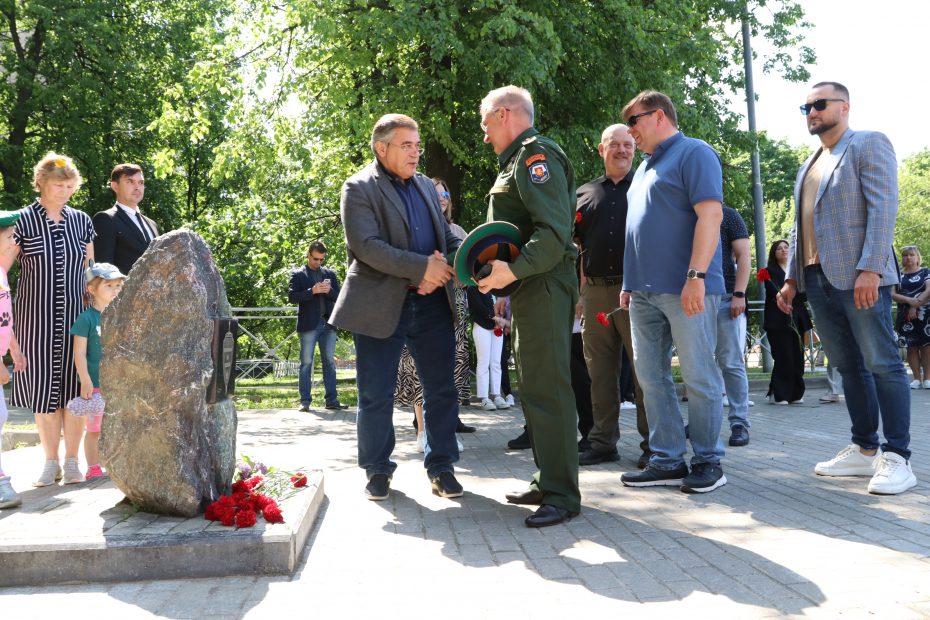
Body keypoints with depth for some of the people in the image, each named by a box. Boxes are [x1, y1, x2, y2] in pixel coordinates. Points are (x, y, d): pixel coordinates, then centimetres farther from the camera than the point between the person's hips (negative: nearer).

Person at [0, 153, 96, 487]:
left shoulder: (81, 221, 7)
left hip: (74, 316, 2)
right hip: (36, 318, -2)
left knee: (74, 386, 2)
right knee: (42, 387, 3)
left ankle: (72, 461, 12)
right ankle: (50, 462, 14)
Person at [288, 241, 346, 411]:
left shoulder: (330, 274, 16)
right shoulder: (298, 274, 5)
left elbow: (338, 297, 12)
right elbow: (291, 297, -5)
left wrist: (329, 291, -9)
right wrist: (312, 291, -17)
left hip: (328, 324, 4)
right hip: (308, 324, -3)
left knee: (329, 362, 3)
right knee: (306, 363, -2)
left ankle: (331, 400, 4)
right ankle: (305, 401, -1)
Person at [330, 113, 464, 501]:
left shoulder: (425, 186, 16)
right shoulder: (359, 188, -4)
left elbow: (447, 236, 15)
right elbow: (367, 245, -17)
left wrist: (444, 267, -8)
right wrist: (423, 267, -21)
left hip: (432, 303, 5)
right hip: (381, 306, -5)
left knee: (442, 390, 7)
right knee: (376, 395, 3)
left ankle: (441, 467, 19)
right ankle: (377, 470, 19)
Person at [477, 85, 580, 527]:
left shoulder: (536, 155, -10)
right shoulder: (518, 160, 23)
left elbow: (554, 229, -23)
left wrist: (515, 270, -32)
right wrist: (506, 278, 17)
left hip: (544, 286, -11)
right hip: (529, 287, 11)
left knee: (546, 387, -11)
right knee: (533, 386, 14)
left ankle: (561, 495, -7)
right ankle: (547, 481, 22)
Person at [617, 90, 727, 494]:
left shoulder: (693, 153, -4)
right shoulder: (646, 166, 22)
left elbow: (710, 214, -15)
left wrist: (696, 276, -22)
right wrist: (629, 283, 18)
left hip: (684, 288, -9)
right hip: (645, 291, 9)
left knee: (698, 377, -1)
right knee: (651, 377, 7)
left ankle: (708, 461, 9)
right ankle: (667, 461, 13)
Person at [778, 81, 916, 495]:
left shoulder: (868, 144, 0)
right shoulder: (808, 167, 23)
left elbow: (883, 208, -11)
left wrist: (869, 270, -20)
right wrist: (791, 278, 14)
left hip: (859, 277, -7)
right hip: (818, 279, 7)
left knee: (882, 364, -6)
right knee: (849, 366, 9)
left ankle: (897, 457, -3)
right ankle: (865, 449, 15)